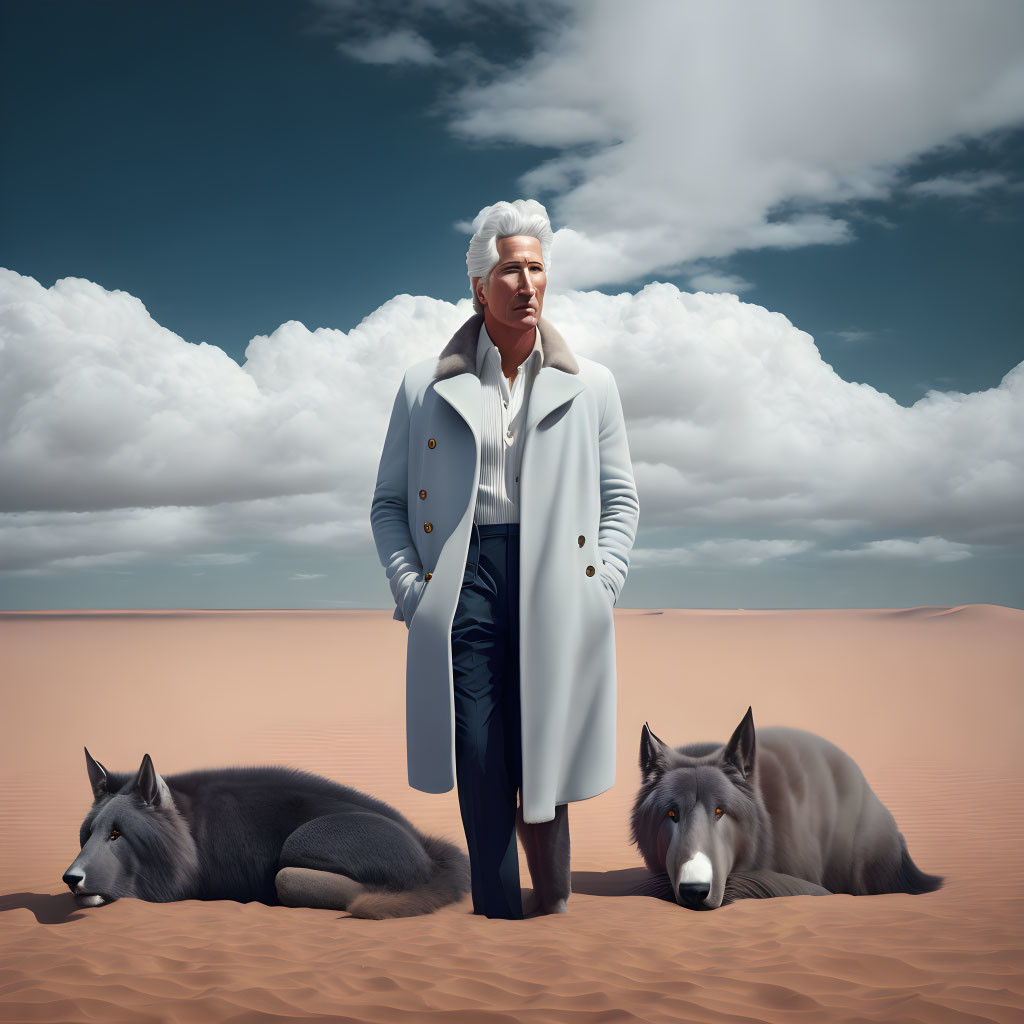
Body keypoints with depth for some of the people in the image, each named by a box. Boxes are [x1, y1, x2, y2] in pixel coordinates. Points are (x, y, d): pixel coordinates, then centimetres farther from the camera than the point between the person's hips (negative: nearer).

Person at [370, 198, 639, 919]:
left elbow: (621, 499, 15)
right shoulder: (426, 386, 12)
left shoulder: (591, 386, 14)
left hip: (556, 590, 0)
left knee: (544, 770, 3)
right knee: (481, 769, -4)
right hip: (464, 582, 0)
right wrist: (413, 589, 0)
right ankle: (501, 919, 8)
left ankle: (553, 911, 22)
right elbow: (389, 502, 14)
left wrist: (600, 585, 1)